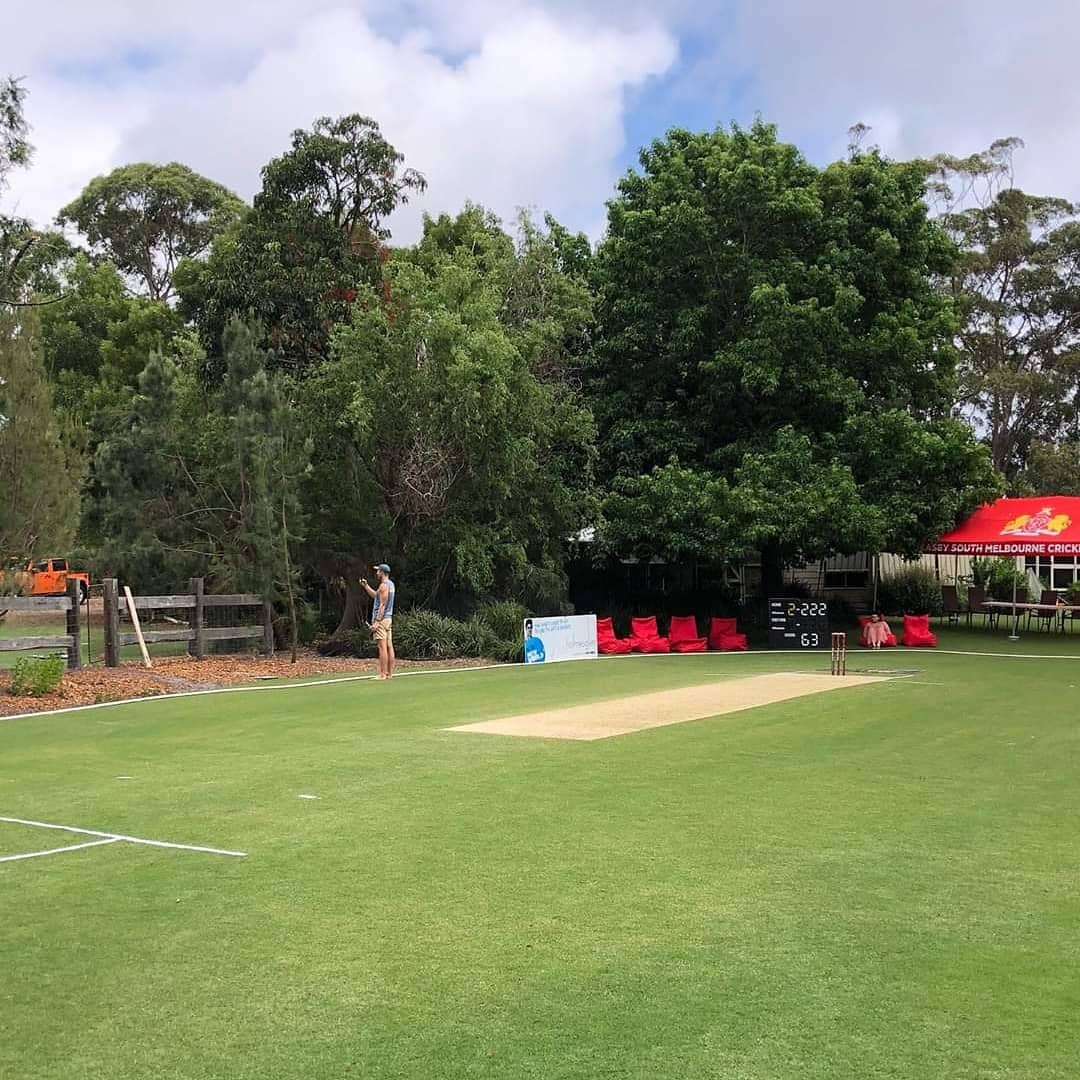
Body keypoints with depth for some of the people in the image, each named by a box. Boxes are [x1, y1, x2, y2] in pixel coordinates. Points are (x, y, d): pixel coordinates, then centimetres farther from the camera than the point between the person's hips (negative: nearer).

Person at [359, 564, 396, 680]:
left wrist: (377, 621, -20)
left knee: (382, 647, -10)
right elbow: (375, 595, 29)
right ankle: (389, 673, 10)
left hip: (381, 619, -10)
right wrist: (366, 586, 26)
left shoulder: (384, 585, -13)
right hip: (389, 618, 10)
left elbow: (382, 605, -19)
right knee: (389, 646, 8)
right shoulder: (390, 584, 16)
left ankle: (383, 674, -12)